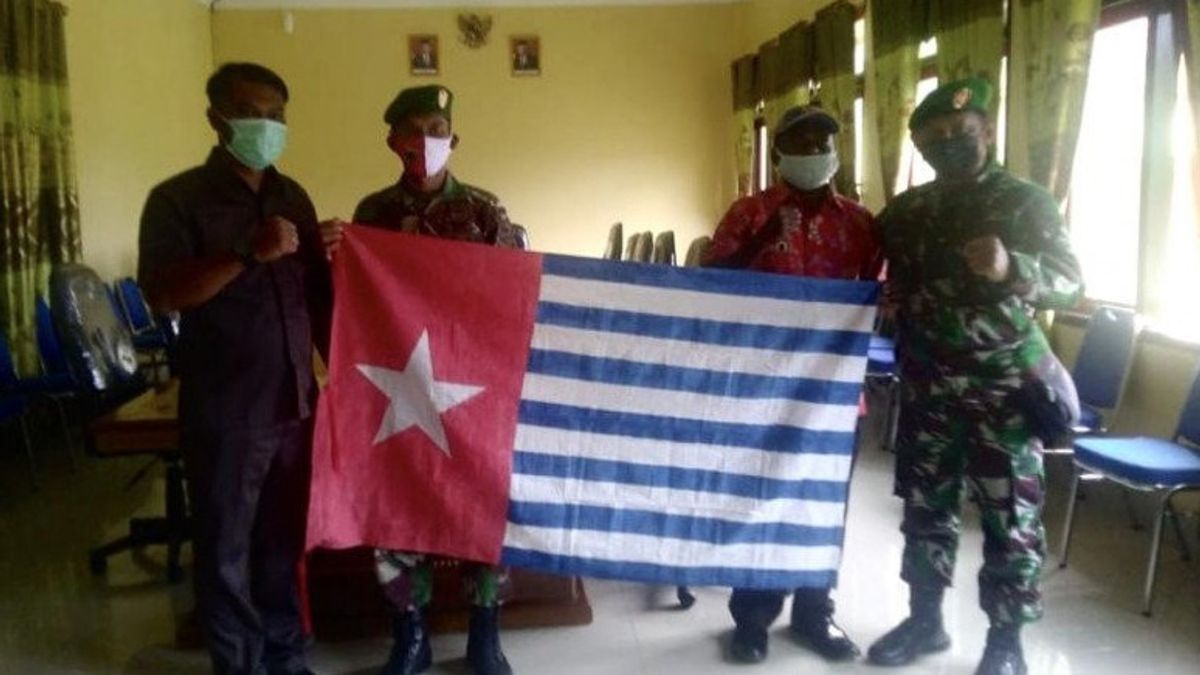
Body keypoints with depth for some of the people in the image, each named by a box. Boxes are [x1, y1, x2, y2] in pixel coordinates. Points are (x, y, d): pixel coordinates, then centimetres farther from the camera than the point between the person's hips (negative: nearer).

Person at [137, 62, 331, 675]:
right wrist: (249, 253, -27)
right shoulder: (177, 199, -5)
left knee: (286, 542, 15)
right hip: (224, 413, -4)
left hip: (295, 403, 4)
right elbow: (162, 295, -17)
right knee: (227, 553, 8)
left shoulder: (293, 198, 10)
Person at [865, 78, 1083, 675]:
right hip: (926, 385, 4)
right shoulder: (904, 211, 8)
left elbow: (1070, 284, -12)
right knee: (924, 505, 11)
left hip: (1003, 386, -4)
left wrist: (1011, 269, -30)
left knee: (1009, 517, 2)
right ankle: (925, 620, 27)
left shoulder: (1027, 202, -3)